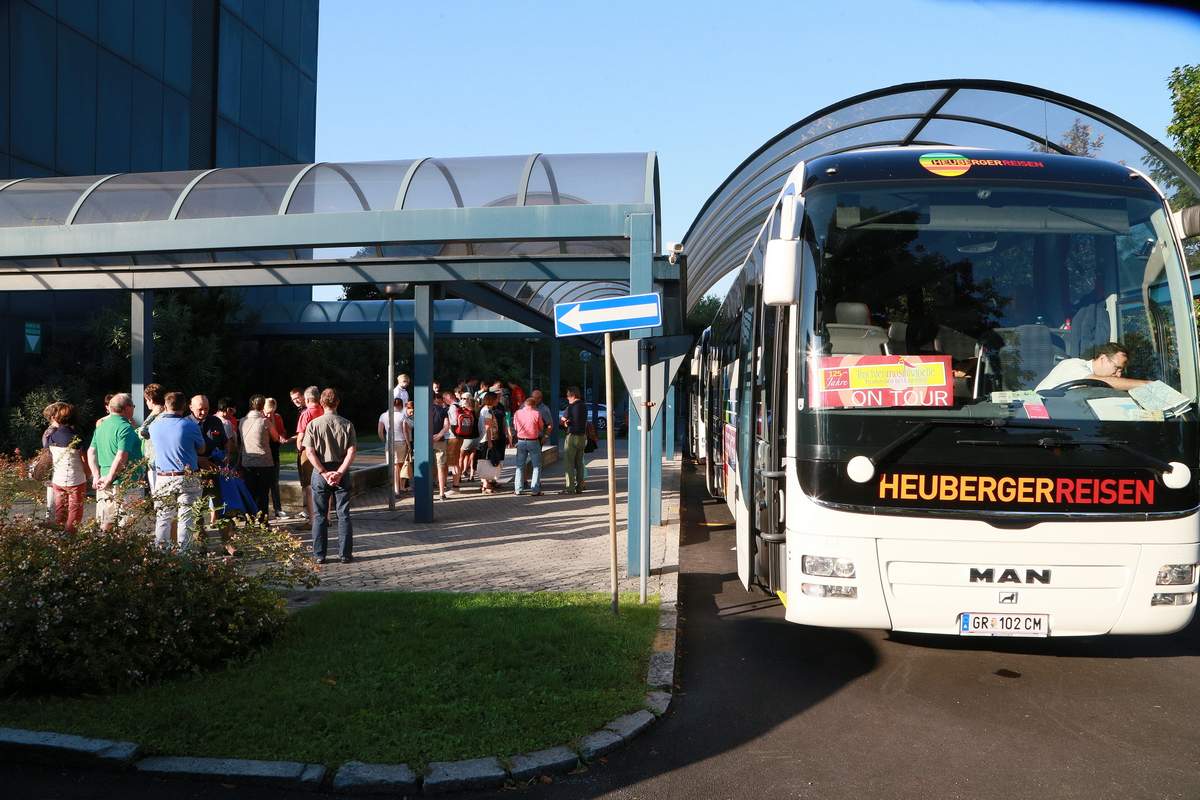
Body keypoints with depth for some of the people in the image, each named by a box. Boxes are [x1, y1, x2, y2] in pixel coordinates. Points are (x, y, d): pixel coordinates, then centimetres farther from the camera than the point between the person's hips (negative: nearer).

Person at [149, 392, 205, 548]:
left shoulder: (154, 426, 0)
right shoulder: (190, 425, -9)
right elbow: (202, 449, 2)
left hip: (163, 478, 3)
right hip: (187, 478, -3)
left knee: (163, 518, 12)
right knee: (186, 518, 2)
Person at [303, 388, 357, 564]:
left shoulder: (313, 424, -4)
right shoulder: (347, 424, -2)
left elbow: (309, 452, -10)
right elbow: (352, 452, -10)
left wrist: (324, 473, -10)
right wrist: (339, 472, -11)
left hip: (320, 472, 0)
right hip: (341, 473, 1)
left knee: (319, 515, 8)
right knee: (344, 514, 7)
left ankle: (319, 555, 11)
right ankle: (345, 554, 8)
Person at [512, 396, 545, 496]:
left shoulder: (517, 413, 0)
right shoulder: (536, 414, -9)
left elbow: (515, 427, 11)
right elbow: (541, 428, 2)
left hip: (521, 441, 3)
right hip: (534, 442, -3)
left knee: (520, 466, 13)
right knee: (537, 466, 6)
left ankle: (517, 490, 12)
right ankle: (535, 490, 0)